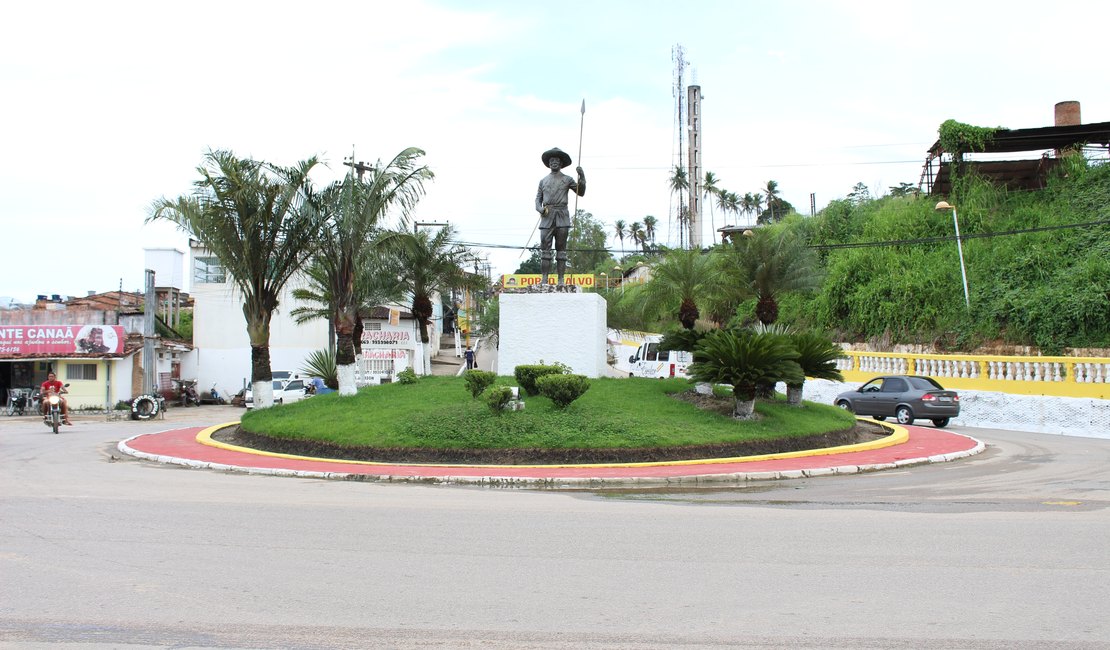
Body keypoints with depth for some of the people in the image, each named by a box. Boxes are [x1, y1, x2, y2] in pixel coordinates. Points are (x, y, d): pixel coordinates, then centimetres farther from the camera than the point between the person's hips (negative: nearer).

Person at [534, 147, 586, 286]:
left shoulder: (567, 179, 11)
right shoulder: (543, 181, 17)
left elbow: (581, 192, 7)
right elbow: (538, 198, 17)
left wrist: (582, 177, -5)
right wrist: (539, 208, -3)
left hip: (562, 217, -1)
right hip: (546, 217, 1)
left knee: (561, 248, -1)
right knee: (545, 247, -6)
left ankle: (561, 280, -1)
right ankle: (544, 279, -6)